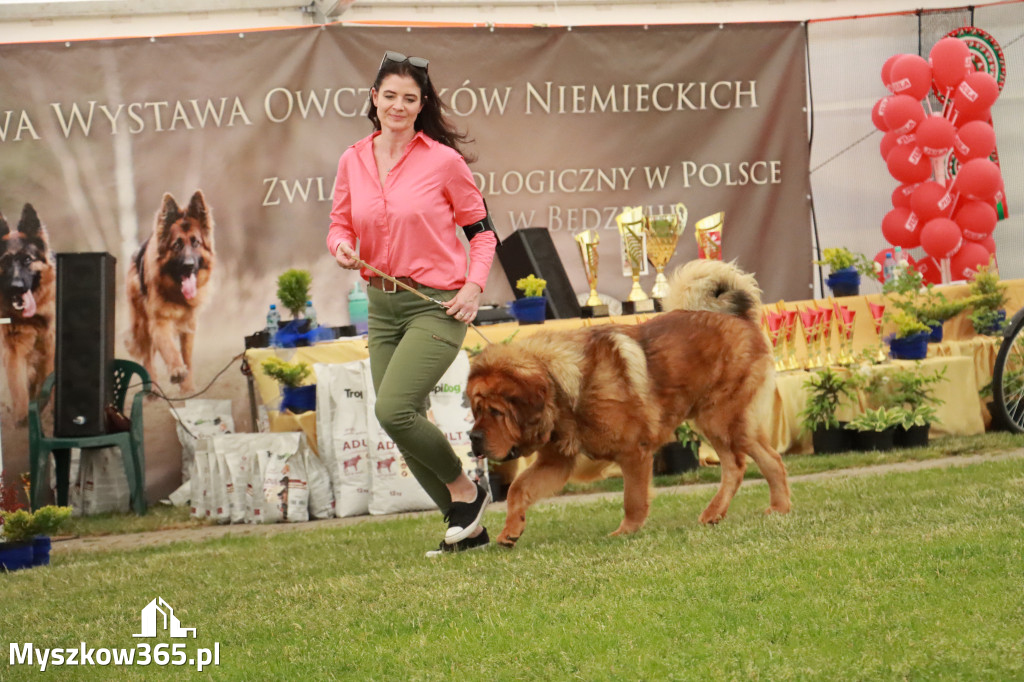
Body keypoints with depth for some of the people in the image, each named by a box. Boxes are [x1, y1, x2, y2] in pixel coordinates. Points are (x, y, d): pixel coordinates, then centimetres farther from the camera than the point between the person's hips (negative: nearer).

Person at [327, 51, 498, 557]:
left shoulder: (443, 161, -7)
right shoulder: (353, 162, 5)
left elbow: (481, 230, 2)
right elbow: (339, 224, 16)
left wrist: (474, 286, -12)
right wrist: (342, 246, -8)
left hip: (437, 305, -6)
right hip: (382, 307, 6)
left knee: (394, 409, -21)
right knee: (404, 426, 6)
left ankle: (465, 490, 1)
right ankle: (467, 527, 20)